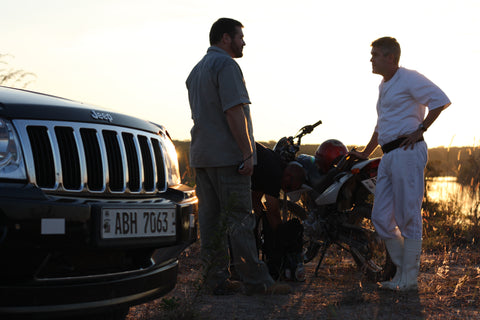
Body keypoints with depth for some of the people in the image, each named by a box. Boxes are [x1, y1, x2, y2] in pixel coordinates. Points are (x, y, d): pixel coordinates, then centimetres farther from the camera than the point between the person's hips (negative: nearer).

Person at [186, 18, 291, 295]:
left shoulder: (197, 70, 21)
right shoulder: (226, 64, -10)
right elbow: (234, 111, -19)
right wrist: (247, 152, -19)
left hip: (201, 156, 9)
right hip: (227, 155, -9)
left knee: (210, 220, 7)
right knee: (239, 219, -9)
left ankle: (216, 279, 9)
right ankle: (256, 280, -7)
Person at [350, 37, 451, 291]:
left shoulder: (409, 79, -6)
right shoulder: (384, 86, 23)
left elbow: (440, 100, -14)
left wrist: (420, 129, -14)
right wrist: (365, 153, 33)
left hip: (407, 153, -9)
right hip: (388, 155, 10)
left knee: (408, 217, -6)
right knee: (381, 217, 7)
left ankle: (409, 278, -2)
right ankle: (402, 271, 16)